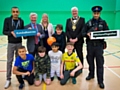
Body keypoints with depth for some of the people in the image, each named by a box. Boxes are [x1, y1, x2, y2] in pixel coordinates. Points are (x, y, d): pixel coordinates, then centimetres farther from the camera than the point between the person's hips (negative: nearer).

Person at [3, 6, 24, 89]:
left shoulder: (21, 21, 2)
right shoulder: (7, 20, -5)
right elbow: (4, 32, -6)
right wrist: (11, 32, -23)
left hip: (19, 43, 2)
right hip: (11, 43, -2)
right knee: (9, 61, 1)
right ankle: (8, 79, 12)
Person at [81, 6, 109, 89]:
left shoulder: (103, 22, 3)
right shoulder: (89, 22, 5)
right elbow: (83, 33, 3)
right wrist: (87, 34, -18)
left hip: (99, 45, -1)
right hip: (90, 45, 1)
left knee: (100, 63, 2)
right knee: (90, 60, 12)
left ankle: (100, 81, 12)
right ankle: (91, 74, 34)